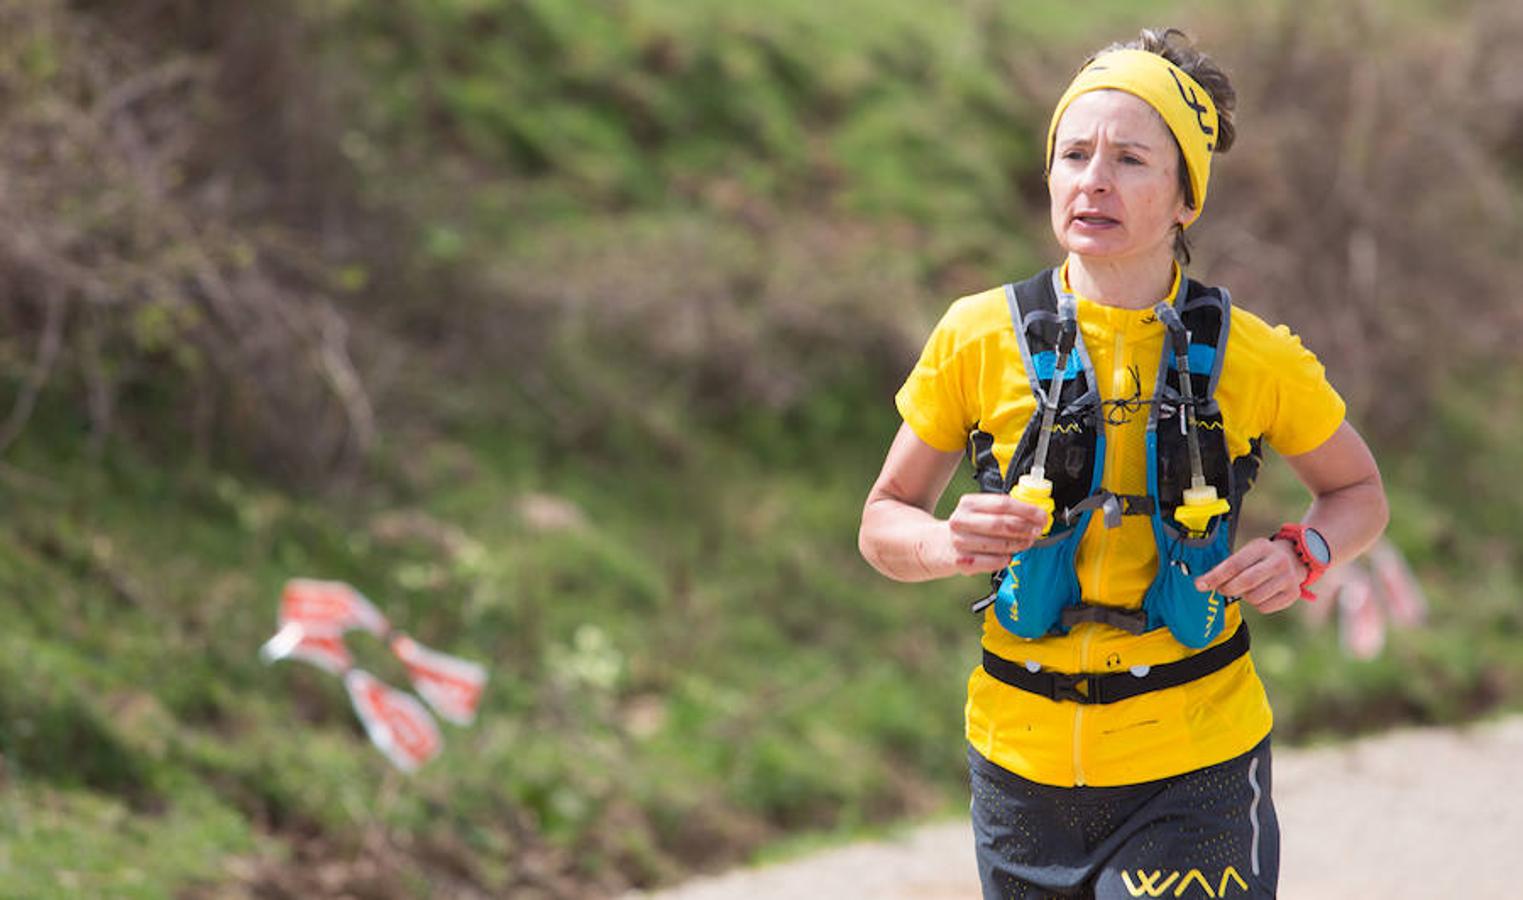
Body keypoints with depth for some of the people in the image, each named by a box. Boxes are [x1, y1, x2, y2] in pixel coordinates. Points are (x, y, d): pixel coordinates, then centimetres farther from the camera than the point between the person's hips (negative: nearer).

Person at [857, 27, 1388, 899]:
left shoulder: (1251, 358, -5)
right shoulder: (979, 339, -3)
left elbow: (1359, 490, 12)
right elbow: (885, 521, 7)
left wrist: (1301, 555, -9)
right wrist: (949, 544, -16)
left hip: (1192, 770, -2)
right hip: (1022, 760, 2)